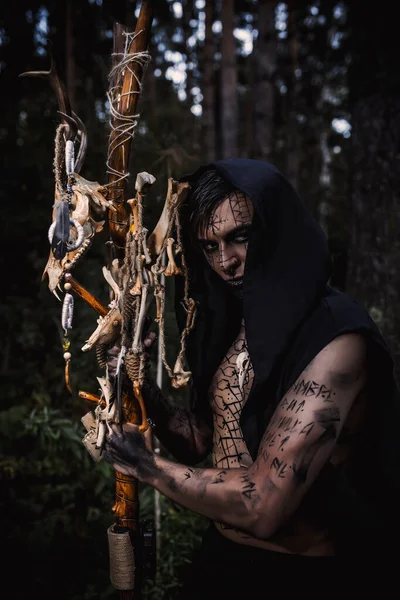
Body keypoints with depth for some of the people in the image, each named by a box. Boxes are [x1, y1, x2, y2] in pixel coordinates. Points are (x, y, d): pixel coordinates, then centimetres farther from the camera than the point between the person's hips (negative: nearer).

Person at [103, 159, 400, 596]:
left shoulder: (335, 339, -25)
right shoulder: (235, 323, -1)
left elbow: (262, 508, -28)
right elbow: (201, 443, 5)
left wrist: (144, 465, -17)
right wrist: (143, 389, -12)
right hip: (221, 556, 7)